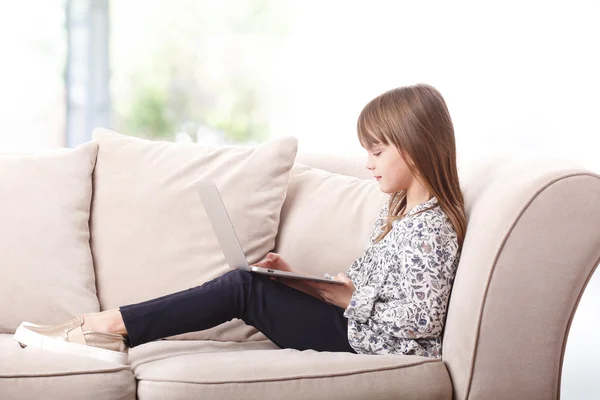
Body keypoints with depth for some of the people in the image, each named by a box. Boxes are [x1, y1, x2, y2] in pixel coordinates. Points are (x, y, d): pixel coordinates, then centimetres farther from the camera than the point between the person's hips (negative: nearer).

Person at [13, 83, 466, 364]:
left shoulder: (431, 229, -15)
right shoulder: (397, 213, 16)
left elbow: (419, 321, -22)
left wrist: (348, 298, -16)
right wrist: (297, 278, 4)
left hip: (372, 342, -9)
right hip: (352, 323, 9)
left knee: (244, 288, -16)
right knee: (244, 283, -5)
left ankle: (112, 325, -14)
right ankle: (105, 329, -13)